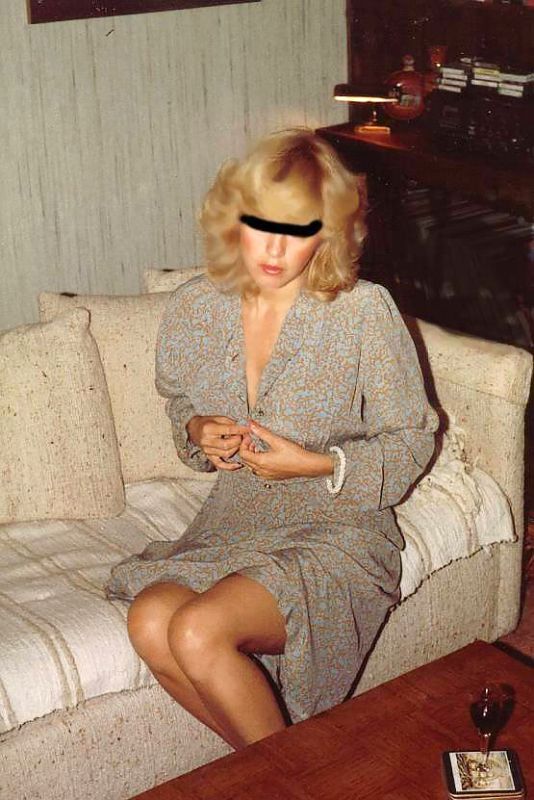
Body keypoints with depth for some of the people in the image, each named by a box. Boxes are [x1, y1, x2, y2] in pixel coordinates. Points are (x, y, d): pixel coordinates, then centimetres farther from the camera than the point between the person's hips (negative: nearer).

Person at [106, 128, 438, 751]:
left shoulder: (365, 312, -12)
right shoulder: (193, 309, 0)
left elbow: (412, 440, -3)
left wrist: (318, 465, -17)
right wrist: (199, 434, -4)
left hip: (336, 532, -5)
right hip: (230, 523, 5)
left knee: (198, 631, -28)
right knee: (150, 623, -24)